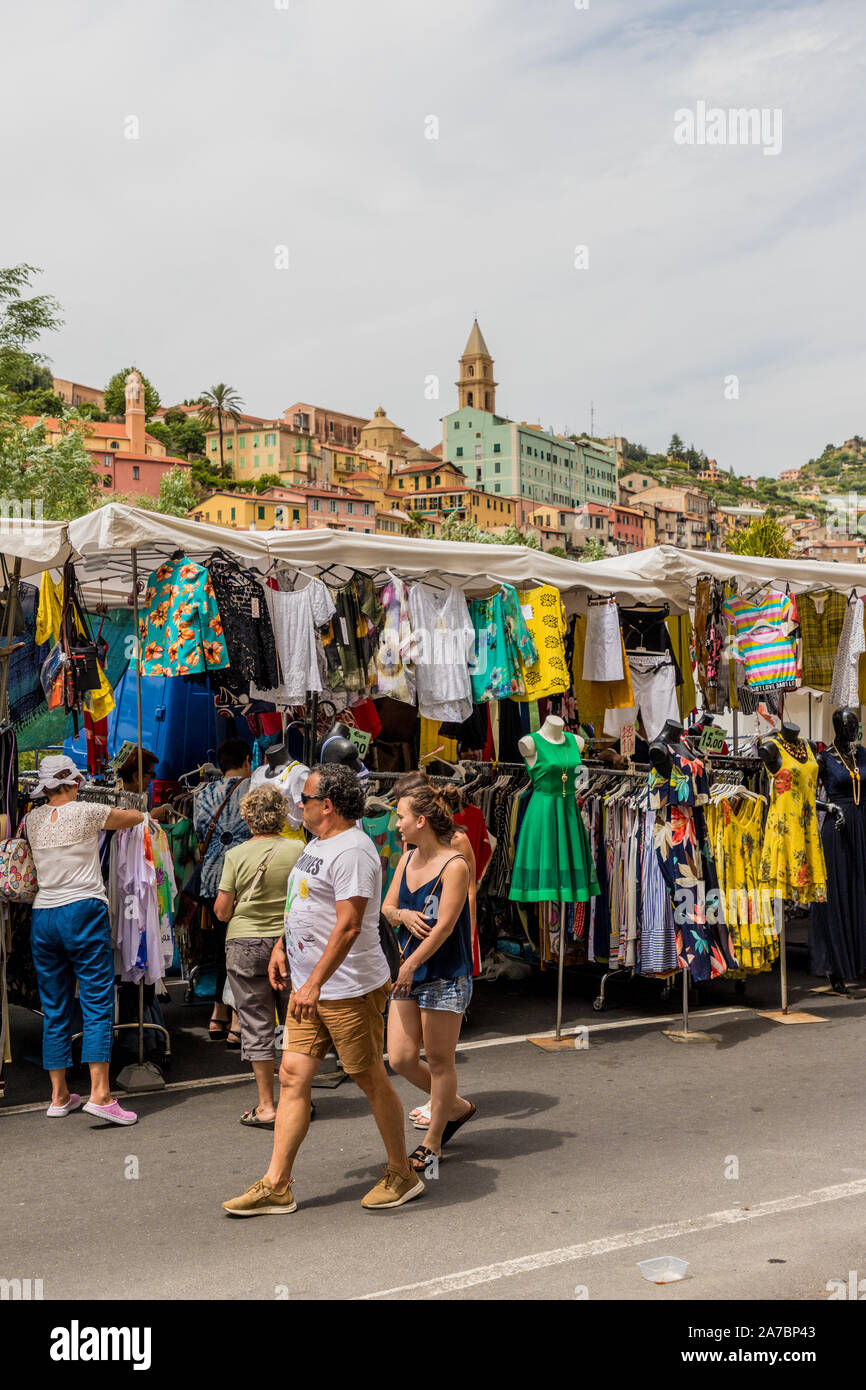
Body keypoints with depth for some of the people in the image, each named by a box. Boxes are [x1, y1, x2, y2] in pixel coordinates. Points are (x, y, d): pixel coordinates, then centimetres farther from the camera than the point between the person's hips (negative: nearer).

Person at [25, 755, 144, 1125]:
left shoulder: (32, 819, 9)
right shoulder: (86, 812, -4)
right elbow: (137, 817, 10)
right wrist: (112, 817, 30)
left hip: (43, 917, 5)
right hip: (83, 913, -5)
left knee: (54, 1009, 11)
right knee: (98, 1004, -5)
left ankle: (59, 1096, 18)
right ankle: (99, 1094, -12)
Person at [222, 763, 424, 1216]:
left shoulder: (352, 851, -20)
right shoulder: (317, 844, 13)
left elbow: (348, 926, -26)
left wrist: (314, 985, -28)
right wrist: (283, 945, 21)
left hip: (350, 989, -9)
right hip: (310, 987, 9)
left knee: (370, 1079, 4)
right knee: (293, 1075, 6)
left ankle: (402, 1174, 21)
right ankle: (276, 1186, 11)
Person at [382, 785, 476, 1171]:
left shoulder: (454, 866, -14)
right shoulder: (407, 858, 8)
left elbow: (444, 926, -19)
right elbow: (387, 906, 11)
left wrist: (410, 965, -23)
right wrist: (402, 914, -12)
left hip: (445, 976, -7)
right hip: (409, 972, 7)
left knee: (439, 1061, 4)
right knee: (400, 1058, 6)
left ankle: (432, 1143, 20)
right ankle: (456, 1107, 30)